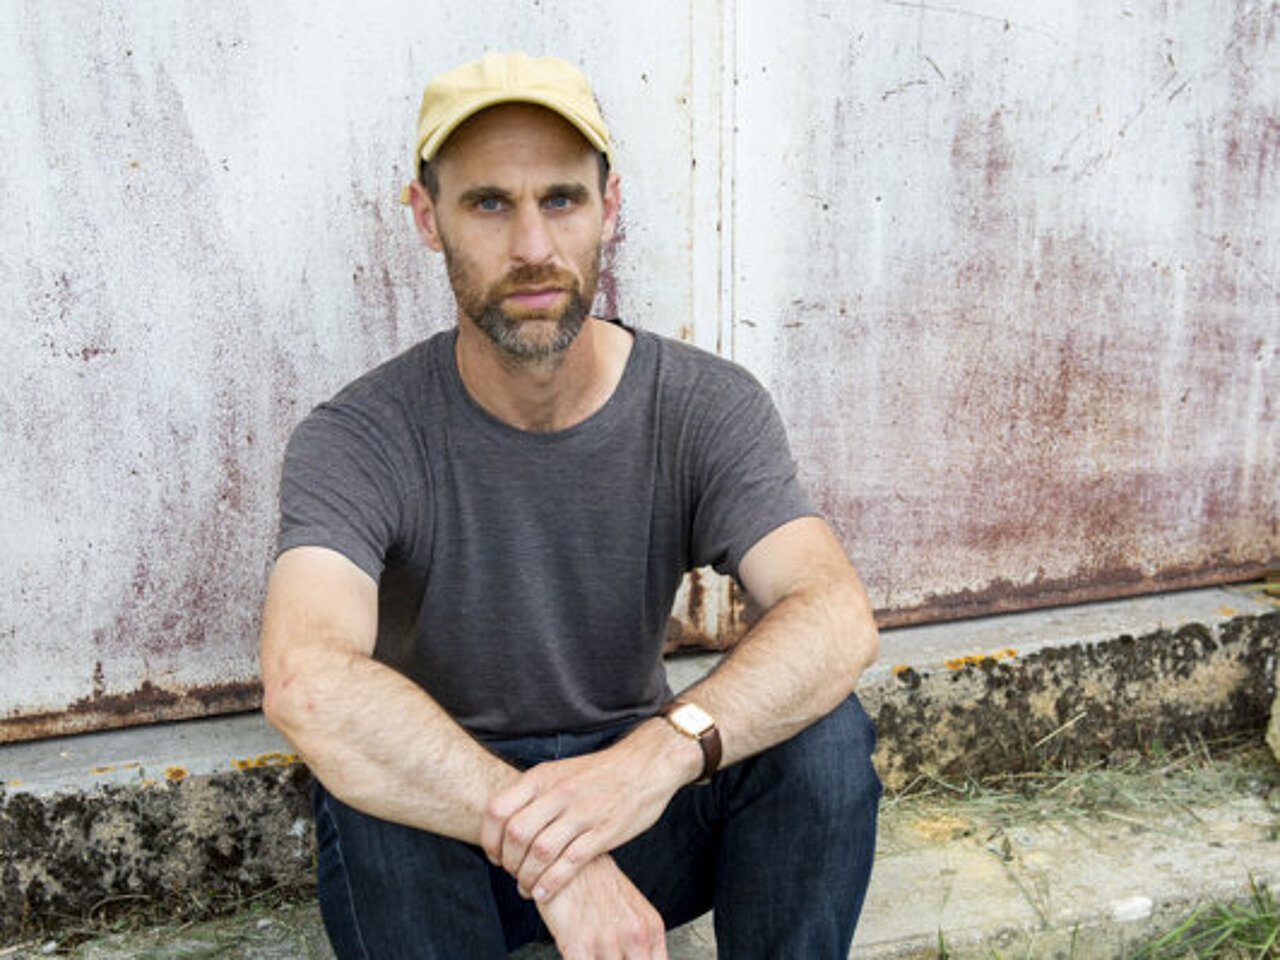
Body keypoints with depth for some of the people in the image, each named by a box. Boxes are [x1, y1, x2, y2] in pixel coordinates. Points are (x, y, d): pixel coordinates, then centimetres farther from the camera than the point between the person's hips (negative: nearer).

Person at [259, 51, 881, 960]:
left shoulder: (708, 407, -12)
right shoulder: (359, 442, -18)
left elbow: (839, 617, -27)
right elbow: (305, 684, -36)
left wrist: (659, 752, -45)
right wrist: (554, 860, -42)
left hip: (642, 811, 2)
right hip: (445, 814, -1)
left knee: (825, 733, -26)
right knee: (367, 793, -34)